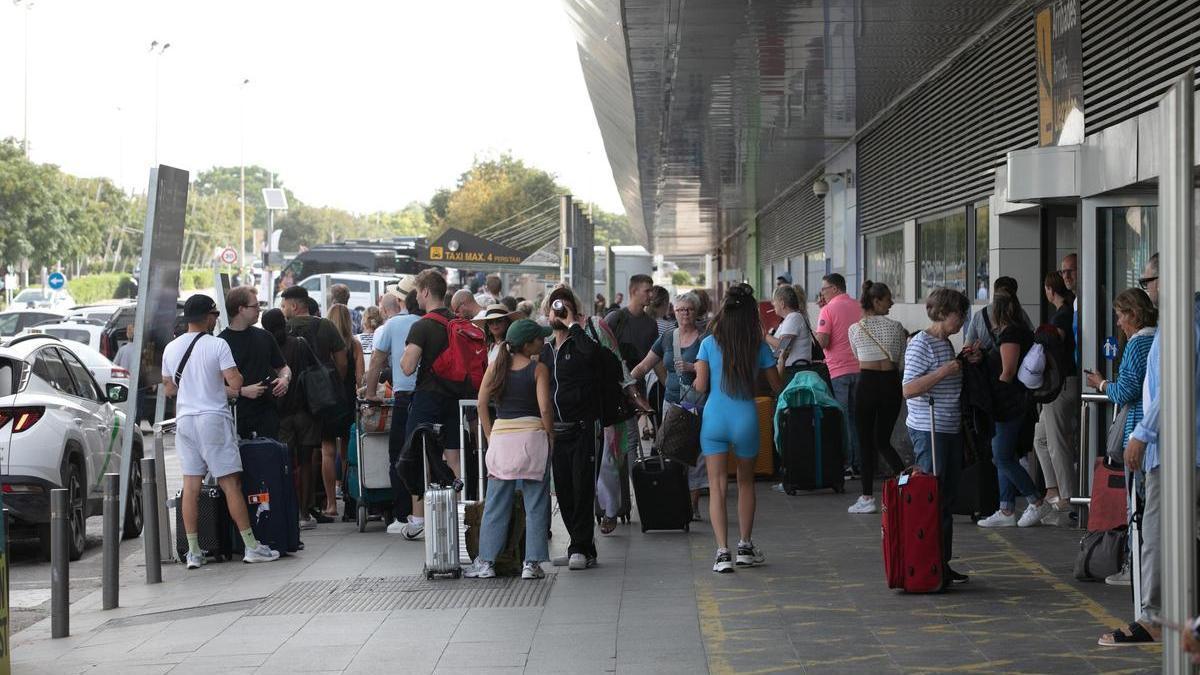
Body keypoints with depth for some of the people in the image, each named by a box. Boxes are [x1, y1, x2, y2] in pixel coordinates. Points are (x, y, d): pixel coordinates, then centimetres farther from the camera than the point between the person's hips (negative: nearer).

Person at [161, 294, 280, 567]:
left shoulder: (171, 349, 8)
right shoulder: (217, 345, -9)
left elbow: (168, 389, 16)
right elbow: (235, 383, -14)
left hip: (184, 419, 5)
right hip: (213, 417, -5)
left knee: (191, 485, 6)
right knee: (231, 484, -2)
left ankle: (193, 552, 5)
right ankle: (251, 546, 1)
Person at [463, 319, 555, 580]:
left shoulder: (496, 366, 6)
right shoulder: (538, 369, -4)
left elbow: (482, 403, 3)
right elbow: (545, 408, -11)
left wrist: (491, 436, 9)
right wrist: (550, 436, 1)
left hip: (501, 435, 3)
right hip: (532, 434, -3)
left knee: (496, 503, 7)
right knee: (535, 503, 4)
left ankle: (485, 561, 6)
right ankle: (532, 563, 2)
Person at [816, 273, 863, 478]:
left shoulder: (828, 310, -10)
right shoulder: (859, 307, 8)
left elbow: (823, 341, -17)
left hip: (838, 370, -5)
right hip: (859, 368, 5)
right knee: (856, 417, 11)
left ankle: (845, 465, -2)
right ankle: (858, 464, 13)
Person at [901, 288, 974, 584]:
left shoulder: (946, 343, 16)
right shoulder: (921, 344, -13)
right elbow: (908, 389, -21)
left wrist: (964, 363, 13)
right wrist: (944, 371, -23)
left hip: (950, 430, 10)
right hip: (928, 430, -10)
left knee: (948, 498, 11)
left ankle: (943, 563, 17)